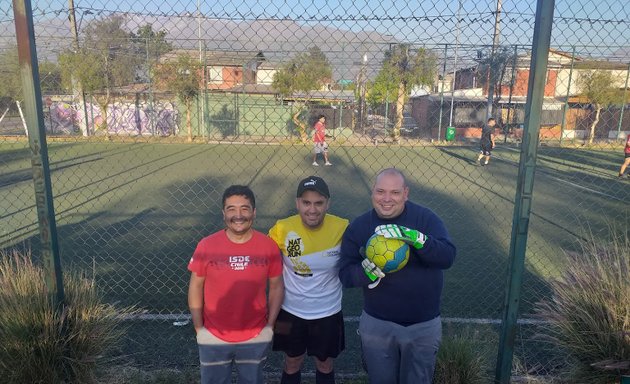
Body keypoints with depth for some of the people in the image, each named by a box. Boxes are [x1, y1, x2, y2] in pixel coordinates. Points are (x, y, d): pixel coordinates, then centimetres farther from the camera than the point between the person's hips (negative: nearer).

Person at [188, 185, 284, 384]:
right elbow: (196, 287, -4)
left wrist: (269, 325, -2)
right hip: (213, 338, 0)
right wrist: (198, 327, -3)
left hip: (256, 338, 1)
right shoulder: (206, 245, -15)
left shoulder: (268, 246, -13)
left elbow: (276, 287, -2)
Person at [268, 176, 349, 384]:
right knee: (292, 364, 22)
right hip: (290, 311, 0)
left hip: (328, 312, 0)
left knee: (325, 365, 23)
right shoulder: (282, 229, -19)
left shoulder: (343, 228, -19)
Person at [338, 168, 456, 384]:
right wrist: (368, 270, -31)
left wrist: (414, 237, -39)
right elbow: (345, 274, -10)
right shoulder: (358, 227, -7)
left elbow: (447, 257, -25)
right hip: (376, 324, 1)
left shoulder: (426, 218, -12)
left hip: (424, 326, 0)